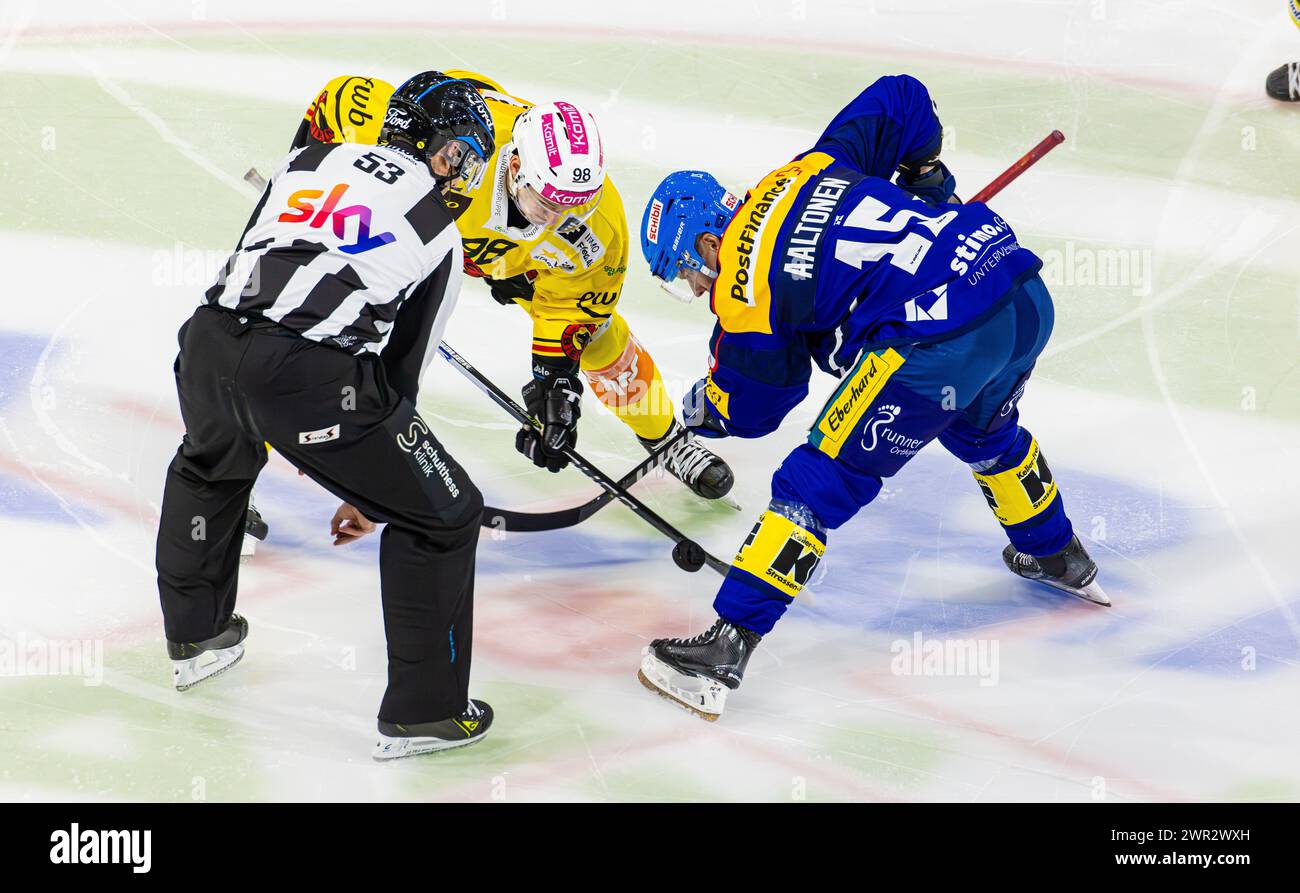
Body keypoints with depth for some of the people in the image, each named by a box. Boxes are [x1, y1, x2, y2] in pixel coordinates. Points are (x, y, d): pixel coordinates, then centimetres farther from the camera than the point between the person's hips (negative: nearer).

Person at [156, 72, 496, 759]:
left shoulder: (309, 161, 25)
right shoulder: (440, 235, 16)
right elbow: (401, 370, 16)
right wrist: (372, 489, 26)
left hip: (208, 344, 6)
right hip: (310, 379, -5)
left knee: (210, 466, 39)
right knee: (444, 516, 12)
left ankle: (195, 637, 53)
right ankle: (421, 713, 17)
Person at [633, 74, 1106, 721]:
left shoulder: (744, 287, 0)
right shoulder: (813, 167, 18)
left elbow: (751, 406, 12)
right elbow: (902, 97, 25)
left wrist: (701, 409, 34)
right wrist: (928, 180, 38)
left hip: (939, 341, -9)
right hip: (1030, 301, 9)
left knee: (820, 483, 0)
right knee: (983, 431, 38)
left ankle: (726, 647, -1)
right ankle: (1059, 558, 59)